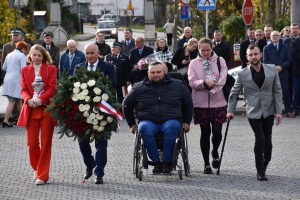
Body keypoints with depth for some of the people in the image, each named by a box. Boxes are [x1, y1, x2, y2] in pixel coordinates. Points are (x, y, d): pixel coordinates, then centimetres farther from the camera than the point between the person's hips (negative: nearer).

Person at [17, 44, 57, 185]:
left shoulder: (51, 69, 5)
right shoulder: (25, 70, 12)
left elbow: (52, 88, -4)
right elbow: (23, 89, 6)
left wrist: (41, 99, -20)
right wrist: (29, 99, -15)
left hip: (47, 109, -2)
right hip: (31, 110, 2)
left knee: (45, 143, -1)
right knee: (32, 143, 0)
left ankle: (42, 175, 4)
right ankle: (37, 169, 24)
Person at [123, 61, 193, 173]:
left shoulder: (177, 85, 11)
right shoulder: (139, 88, 9)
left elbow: (188, 103, 22)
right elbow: (127, 105, 20)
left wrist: (186, 122, 17)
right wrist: (132, 124, 16)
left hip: (171, 121, 0)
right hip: (148, 121, 0)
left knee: (172, 127, -37)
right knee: (144, 128, -36)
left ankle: (166, 162, -31)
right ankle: (156, 162, -29)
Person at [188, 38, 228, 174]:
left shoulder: (220, 61, 4)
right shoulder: (194, 63, 5)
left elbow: (222, 79, -5)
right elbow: (192, 82, -5)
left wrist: (212, 89, -17)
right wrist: (205, 83, -21)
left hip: (218, 102, 0)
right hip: (201, 103, 0)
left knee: (217, 131, -5)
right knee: (205, 132, 4)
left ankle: (215, 152, 28)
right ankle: (206, 164, 12)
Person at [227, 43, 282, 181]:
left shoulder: (272, 70, -2)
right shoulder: (242, 74, -5)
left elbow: (277, 91, 3)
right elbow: (234, 93, 5)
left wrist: (278, 111, -1)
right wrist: (230, 110, 2)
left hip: (268, 111, 2)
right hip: (253, 112, -2)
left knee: (267, 140, 4)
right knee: (260, 139, -13)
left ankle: (264, 164, 26)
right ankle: (260, 171, -3)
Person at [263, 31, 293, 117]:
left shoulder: (285, 47, 10)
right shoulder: (267, 48, 8)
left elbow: (289, 60, 4)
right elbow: (265, 61, 1)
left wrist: (281, 67, -12)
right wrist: (274, 67, -13)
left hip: (283, 73, 0)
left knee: (286, 92, -4)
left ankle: (288, 111, -1)